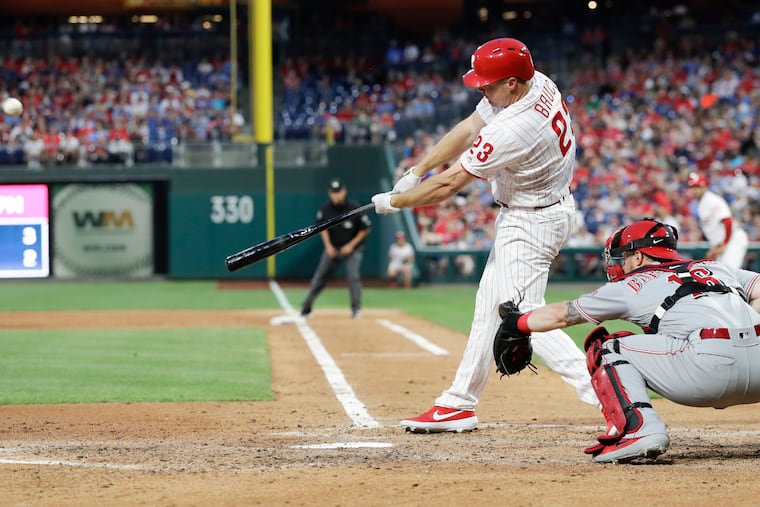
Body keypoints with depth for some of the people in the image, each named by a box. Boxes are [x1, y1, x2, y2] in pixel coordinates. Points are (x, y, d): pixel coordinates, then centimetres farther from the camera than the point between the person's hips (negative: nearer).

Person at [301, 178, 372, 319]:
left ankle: (356, 308, -5)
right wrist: (328, 246, -4)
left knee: (353, 275, -18)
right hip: (332, 248, 3)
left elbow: (365, 229, -9)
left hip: (352, 248, -3)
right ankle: (305, 308, 8)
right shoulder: (326, 208, -9)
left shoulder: (355, 207, -18)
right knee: (320, 277, 1)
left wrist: (351, 245, -13)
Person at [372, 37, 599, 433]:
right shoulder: (539, 85, -6)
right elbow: (468, 130, 3)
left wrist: (393, 202, -10)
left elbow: (448, 185, -24)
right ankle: (459, 404, 25)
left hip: (532, 223, -10)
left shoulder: (514, 129, -32)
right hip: (517, 216, 10)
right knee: (490, 307, 16)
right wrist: (416, 172, -1)